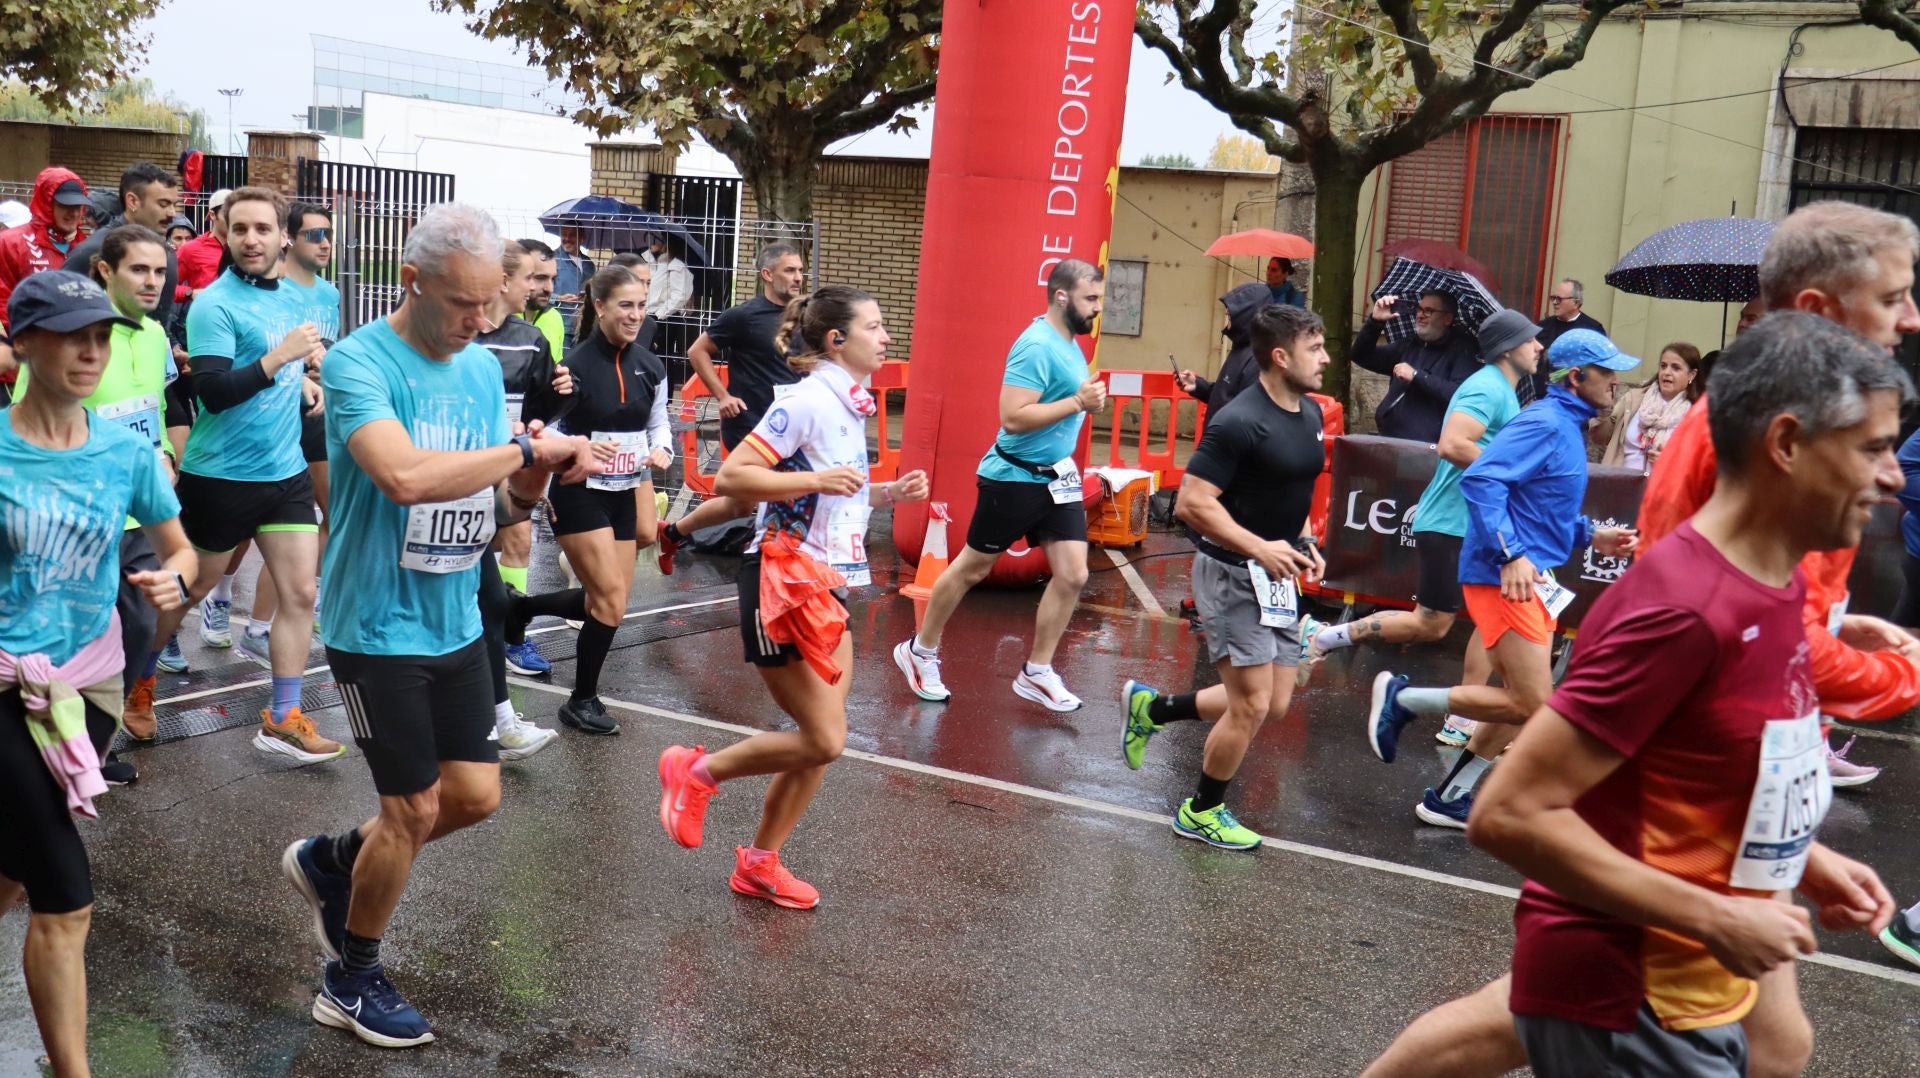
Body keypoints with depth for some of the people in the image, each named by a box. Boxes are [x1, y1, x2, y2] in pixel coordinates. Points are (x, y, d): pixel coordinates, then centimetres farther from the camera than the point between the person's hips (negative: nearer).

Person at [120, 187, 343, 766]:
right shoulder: (214, 304, -15)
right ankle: (138, 680, 36)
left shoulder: (290, 297, 6)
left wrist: (313, 360, 2)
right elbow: (213, 392, -24)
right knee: (189, 589, 12)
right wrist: (279, 357, -32)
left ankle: (281, 720, 9)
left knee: (301, 593, 0)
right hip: (220, 475, -5)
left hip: (286, 471, 6)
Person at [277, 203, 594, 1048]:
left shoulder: (483, 369, 4)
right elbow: (405, 476, -35)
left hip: (457, 623, 7)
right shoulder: (359, 362, -17)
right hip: (379, 627, -7)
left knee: (475, 796, 11)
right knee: (414, 808, 2)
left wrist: (529, 487, -13)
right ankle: (350, 981, 26)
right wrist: (524, 450, -27)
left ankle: (331, 862, 38)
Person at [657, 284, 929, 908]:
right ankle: (697, 770, 14)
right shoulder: (806, 400, -16)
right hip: (781, 581, -9)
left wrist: (889, 493, 9)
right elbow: (732, 478, -20)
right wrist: (817, 480, -26)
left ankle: (759, 865, 22)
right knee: (823, 740, -8)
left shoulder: (851, 406, 11)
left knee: (824, 739, 9)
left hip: (825, 584, 9)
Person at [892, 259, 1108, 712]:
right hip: (1014, 477, -8)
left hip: (1056, 478, 8)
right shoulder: (1037, 346, -20)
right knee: (972, 568, 7)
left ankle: (1036, 673, 13)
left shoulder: (1068, 343, 8)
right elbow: (1013, 418, -27)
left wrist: (1084, 401, 6)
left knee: (1072, 575, 0)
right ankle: (919, 652, 25)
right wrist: (1077, 403, -28)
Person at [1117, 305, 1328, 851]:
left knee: (1274, 703, 12)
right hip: (1231, 574, -9)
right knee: (1252, 704, -4)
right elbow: (1193, 502, -22)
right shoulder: (1239, 422, -20)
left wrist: (1303, 542, 7)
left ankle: (1152, 707, 29)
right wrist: (1261, 548, -24)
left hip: (1277, 577, 9)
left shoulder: (1311, 415, 7)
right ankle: (1201, 814, 17)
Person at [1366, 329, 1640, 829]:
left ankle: (1449, 798, 20)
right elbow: (1480, 479, -24)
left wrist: (1591, 536, 19)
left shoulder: (1569, 427, 18)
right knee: (1532, 706, -11)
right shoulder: (1546, 423, -13)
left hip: (1531, 581, 10)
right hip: (1505, 578, -10)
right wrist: (1511, 554, -26)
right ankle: (1402, 698, -1)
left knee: (1523, 704, 11)